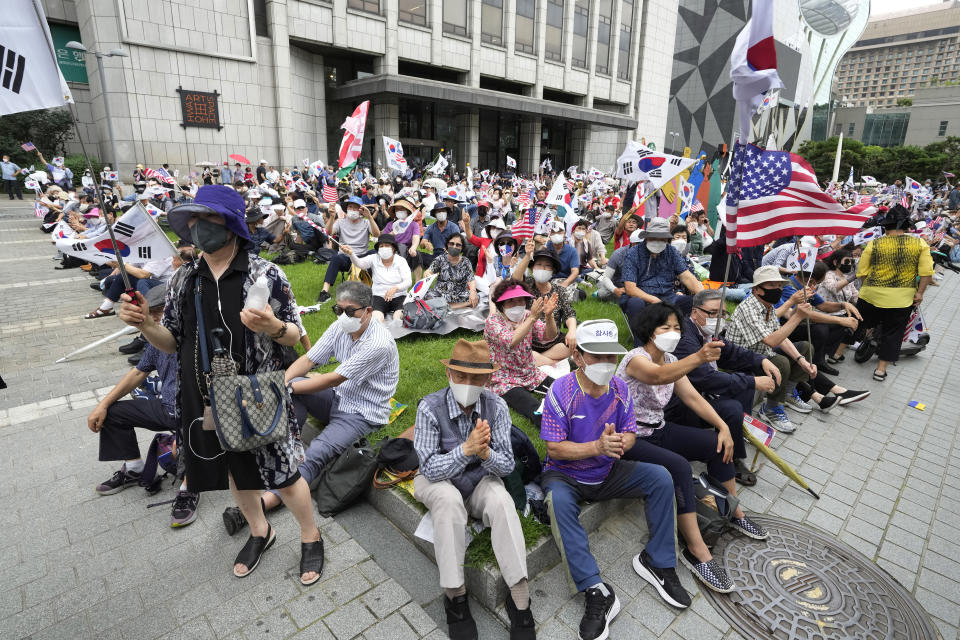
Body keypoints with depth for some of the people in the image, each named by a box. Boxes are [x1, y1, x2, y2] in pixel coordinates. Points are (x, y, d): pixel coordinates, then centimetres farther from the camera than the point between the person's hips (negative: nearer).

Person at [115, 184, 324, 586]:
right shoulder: (184, 280, 2)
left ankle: (310, 537, 32)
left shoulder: (266, 274, -12)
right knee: (235, 471, 22)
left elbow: (296, 335, -8)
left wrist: (272, 326, -29)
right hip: (205, 401, 5)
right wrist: (145, 325, -11)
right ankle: (259, 531, 48)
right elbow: (173, 343, 9)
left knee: (282, 475, 6)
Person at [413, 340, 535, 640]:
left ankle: (519, 597, -20)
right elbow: (430, 468, -22)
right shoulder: (430, 407, -22)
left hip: (480, 480, 2)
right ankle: (454, 595, -19)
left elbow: (507, 466, -13)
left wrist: (486, 452, -36)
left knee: (501, 500, -29)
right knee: (449, 499, -34)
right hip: (438, 480, -1)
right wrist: (466, 449, -37)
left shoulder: (496, 406, -15)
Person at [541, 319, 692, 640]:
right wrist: (598, 446, -32)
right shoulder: (560, 392, -21)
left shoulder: (619, 388, -5)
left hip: (607, 472, 5)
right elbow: (554, 448, -20)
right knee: (558, 501, -36)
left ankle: (658, 562, 4)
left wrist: (620, 442, -25)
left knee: (661, 478, -12)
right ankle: (596, 592, -27)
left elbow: (630, 434, 0)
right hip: (565, 473, -4)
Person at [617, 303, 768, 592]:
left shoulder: (670, 360, 7)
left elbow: (692, 397, 5)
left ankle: (734, 511, 19)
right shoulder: (636, 358, -19)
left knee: (718, 445, -1)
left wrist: (723, 427, -7)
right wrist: (698, 357, -57)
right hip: (629, 438, -8)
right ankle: (696, 551, -20)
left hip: (657, 429, 8)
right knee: (678, 465, -30)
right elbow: (658, 376, -42)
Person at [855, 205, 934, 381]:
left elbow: (862, 273, -4)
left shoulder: (874, 244, -8)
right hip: (902, 300, 1)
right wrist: (919, 293, 5)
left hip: (872, 296, -1)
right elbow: (927, 273, -7)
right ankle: (881, 369, 17)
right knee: (892, 333, 13)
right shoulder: (920, 244, -3)